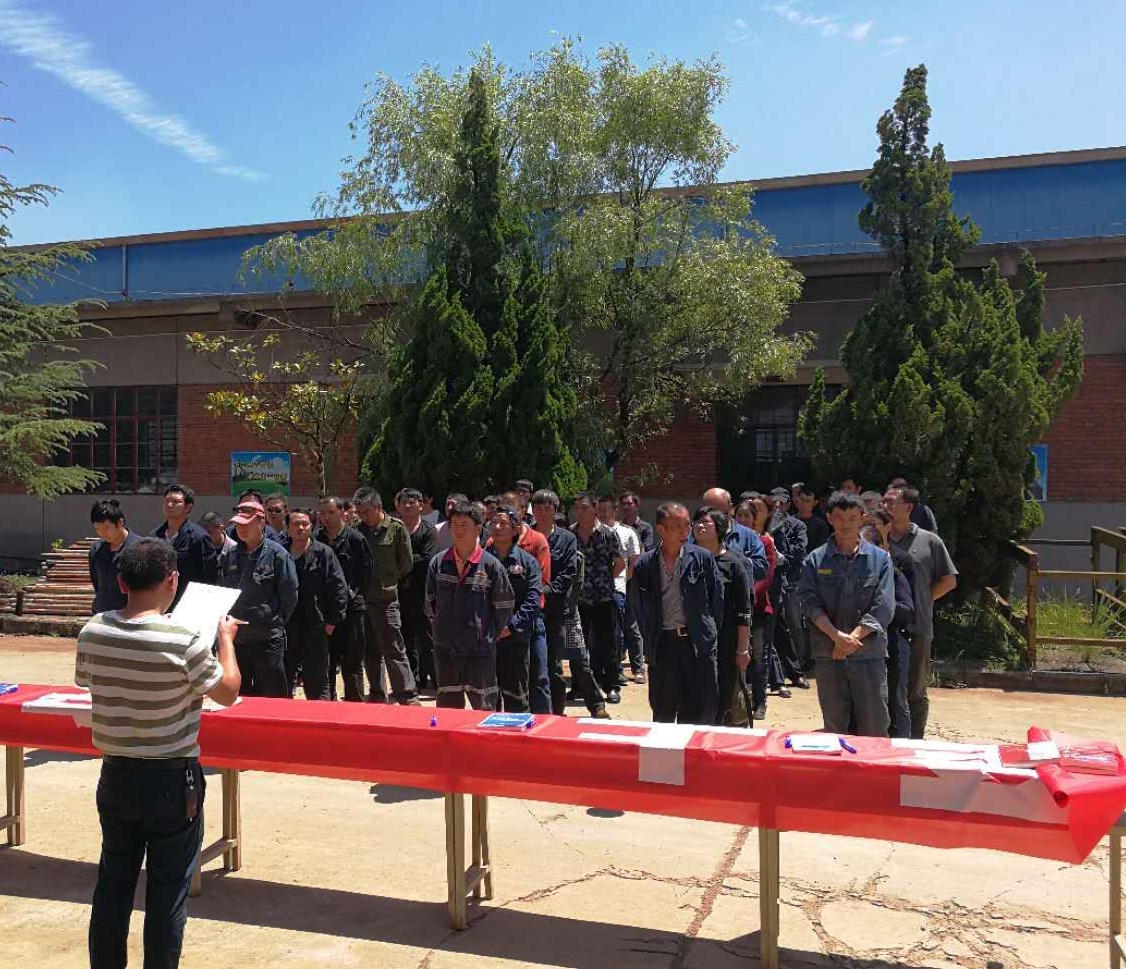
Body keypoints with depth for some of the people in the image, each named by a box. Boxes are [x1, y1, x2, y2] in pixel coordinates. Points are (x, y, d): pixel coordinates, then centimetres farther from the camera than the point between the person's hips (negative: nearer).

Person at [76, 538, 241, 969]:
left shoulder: (92, 632, -8)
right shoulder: (182, 641, -23)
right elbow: (228, 693, -8)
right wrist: (226, 637, 5)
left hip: (115, 776, 5)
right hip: (171, 781, -5)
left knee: (112, 883, 19)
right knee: (167, 890, 9)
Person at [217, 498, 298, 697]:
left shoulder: (277, 554, -7)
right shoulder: (228, 556, 7)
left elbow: (290, 595, -5)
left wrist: (275, 623, 0)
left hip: (267, 638, -5)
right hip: (235, 638, 5)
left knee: (273, 696, 3)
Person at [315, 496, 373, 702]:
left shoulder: (355, 538, -4)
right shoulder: (316, 540, 6)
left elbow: (367, 570, -2)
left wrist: (354, 593, -5)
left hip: (350, 608, -4)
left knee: (352, 662, 3)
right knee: (325, 661, 12)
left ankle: (354, 705, 11)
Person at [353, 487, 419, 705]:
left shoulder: (396, 528, -6)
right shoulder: (358, 530, 5)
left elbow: (406, 565, 0)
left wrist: (389, 580, 4)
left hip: (386, 599, -4)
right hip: (362, 598, 5)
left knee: (394, 650, -4)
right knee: (370, 652, 13)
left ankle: (408, 696, 1)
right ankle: (376, 694, 23)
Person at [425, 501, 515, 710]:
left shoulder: (491, 565, -7)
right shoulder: (438, 563, 3)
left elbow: (505, 606, 0)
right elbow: (430, 601, 14)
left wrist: (489, 635, 4)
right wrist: (442, 627, 12)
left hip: (480, 649, -3)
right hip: (444, 648, 3)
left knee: (484, 708, 4)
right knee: (447, 707, 13)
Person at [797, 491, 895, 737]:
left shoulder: (880, 558, 5)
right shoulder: (815, 560, 6)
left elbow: (883, 609, -3)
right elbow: (810, 603, -4)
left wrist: (852, 638, -13)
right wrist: (837, 636, -17)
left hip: (870, 655, -1)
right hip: (828, 655, 1)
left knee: (874, 731, 2)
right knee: (834, 729, 8)